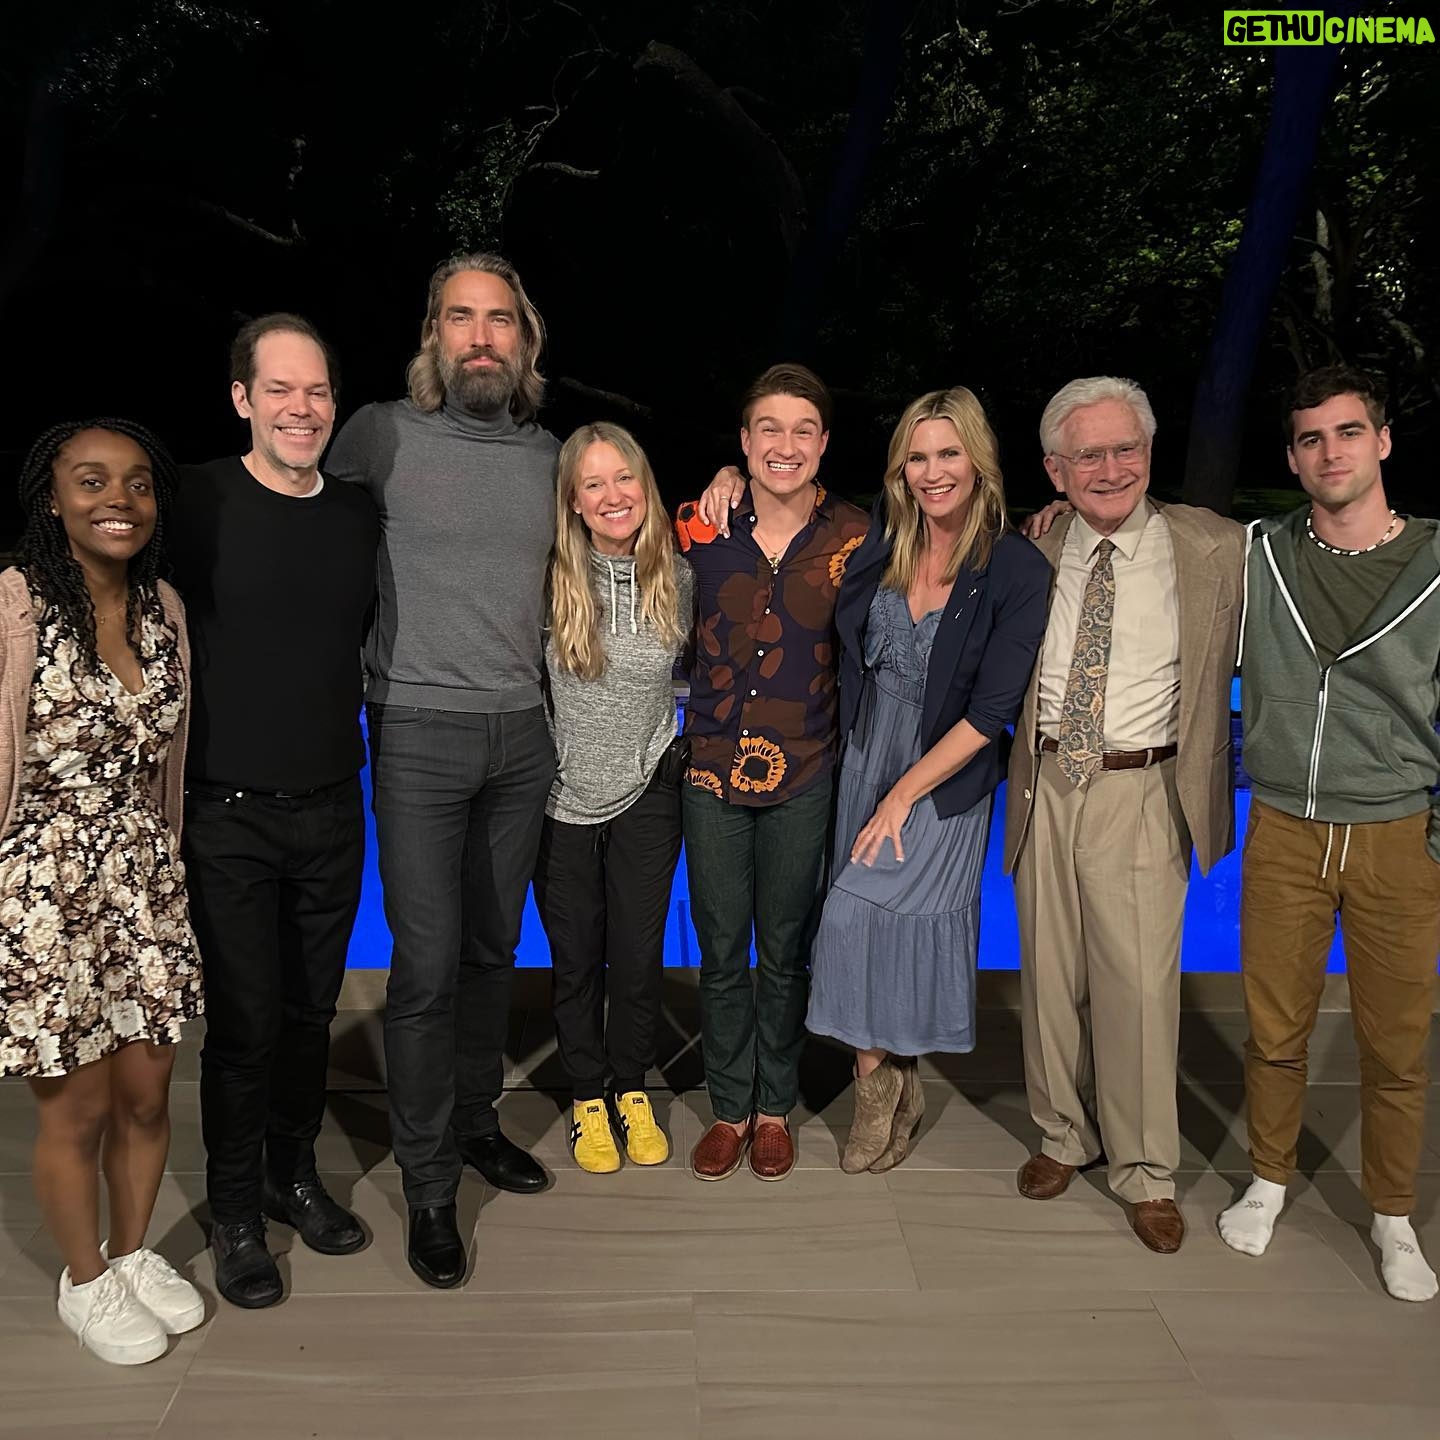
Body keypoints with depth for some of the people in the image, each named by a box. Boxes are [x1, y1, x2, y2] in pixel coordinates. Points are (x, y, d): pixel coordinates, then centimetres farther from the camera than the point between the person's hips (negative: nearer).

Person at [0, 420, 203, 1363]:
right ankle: (85, 1282, 36)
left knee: (147, 1091, 15)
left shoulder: (164, 605, 3)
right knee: (78, 1107, 11)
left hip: (146, 883, 5)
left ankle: (133, 1253, 41)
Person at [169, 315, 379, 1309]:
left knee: (312, 1009, 14)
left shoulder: (361, 515, 6)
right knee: (243, 1019, 4)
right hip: (230, 814, -4)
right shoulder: (200, 502, -8)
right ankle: (236, 1213, 24)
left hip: (332, 808, 4)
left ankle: (295, 1175, 34)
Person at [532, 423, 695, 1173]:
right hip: (563, 799, -1)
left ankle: (631, 1091, 32)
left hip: (645, 797, 1)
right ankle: (588, 1097, 32)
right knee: (576, 959, 12)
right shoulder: (549, 581, -12)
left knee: (638, 957, 9)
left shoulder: (678, 581, -5)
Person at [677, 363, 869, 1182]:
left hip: (804, 776, -1)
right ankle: (730, 1107, 28)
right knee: (721, 950, 9)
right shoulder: (702, 528, -2)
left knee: (786, 950, 11)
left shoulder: (852, 536, -4)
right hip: (713, 772, 1)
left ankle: (776, 1107, 30)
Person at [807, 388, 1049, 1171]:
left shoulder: (1018, 570, -15)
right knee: (877, 930, 9)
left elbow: (990, 712, -17)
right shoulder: (882, 538, -3)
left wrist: (903, 795, -15)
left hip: (945, 778, -4)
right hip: (865, 757, 4)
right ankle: (899, 1091, 29)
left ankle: (878, 1086, 19)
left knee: (859, 919, -6)